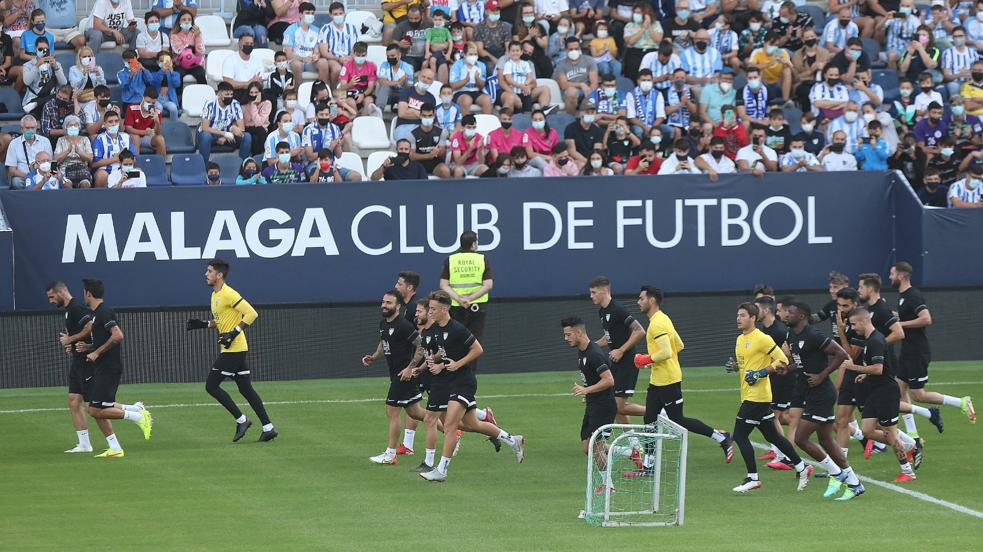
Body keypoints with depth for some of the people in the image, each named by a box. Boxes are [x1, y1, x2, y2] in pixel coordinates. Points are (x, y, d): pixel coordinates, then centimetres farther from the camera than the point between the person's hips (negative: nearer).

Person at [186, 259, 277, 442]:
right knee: (245, 388, 9)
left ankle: (241, 420, -2)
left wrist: (234, 333, -23)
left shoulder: (229, 294, -15)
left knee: (211, 385, -7)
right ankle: (268, 428, 9)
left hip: (234, 349, -10)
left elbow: (251, 314, -20)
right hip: (236, 350, 10)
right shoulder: (215, 295, 16)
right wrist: (203, 324, 12)